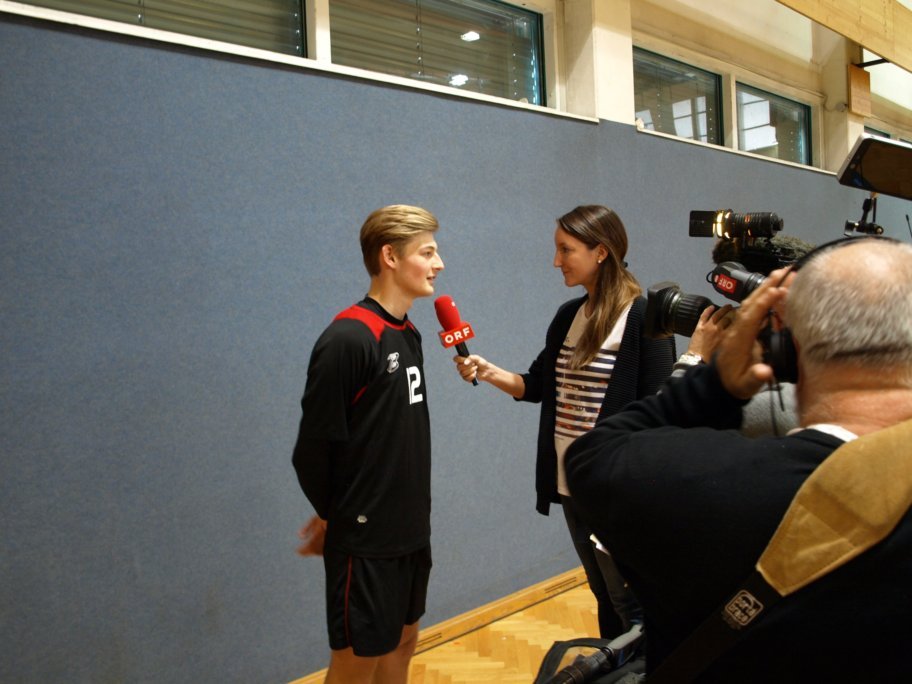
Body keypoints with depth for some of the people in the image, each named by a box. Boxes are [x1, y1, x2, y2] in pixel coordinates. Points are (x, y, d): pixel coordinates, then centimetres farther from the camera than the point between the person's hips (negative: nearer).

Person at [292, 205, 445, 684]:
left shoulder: (409, 334, 6)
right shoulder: (347, 339, -20)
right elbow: (314, 447, -17)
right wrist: (334, 516, -3)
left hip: (410, 530, 8)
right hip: (365, 538, -8)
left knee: (402, 641, 19)